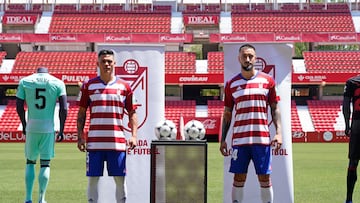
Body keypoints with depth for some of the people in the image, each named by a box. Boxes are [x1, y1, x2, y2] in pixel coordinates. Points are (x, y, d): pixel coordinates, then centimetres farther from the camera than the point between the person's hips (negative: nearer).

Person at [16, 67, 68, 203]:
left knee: (30, 162, 15)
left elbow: (19, 106, 4)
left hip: (31, 126, 1)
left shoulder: (24, 81, 6)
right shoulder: (58, 83, 4)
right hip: (48, 127, -1)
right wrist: (61, 130, 2)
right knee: (45, 164, 7)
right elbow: (64, 108, -4)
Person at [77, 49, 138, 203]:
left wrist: (133, 135, -3)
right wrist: (80, 136, 0)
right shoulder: (88, 86, 6)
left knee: (120, 180, 3)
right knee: (93, 178, 3)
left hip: (117, 142, 0)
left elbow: (132, 113, 9)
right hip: (94, 142, 0)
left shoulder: (124, 86, 7)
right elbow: (81, 113, 9)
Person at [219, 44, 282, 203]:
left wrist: (278, 132, -5)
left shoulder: (267, 80, 5)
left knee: (265, 178, 3)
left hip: (262, 138, -1)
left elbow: (275, 109, 7)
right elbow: (227, 114, 11)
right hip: (239, 139, 1)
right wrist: (223, 139, 5)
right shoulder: (231, 84, 8)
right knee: (238, 178, 2)